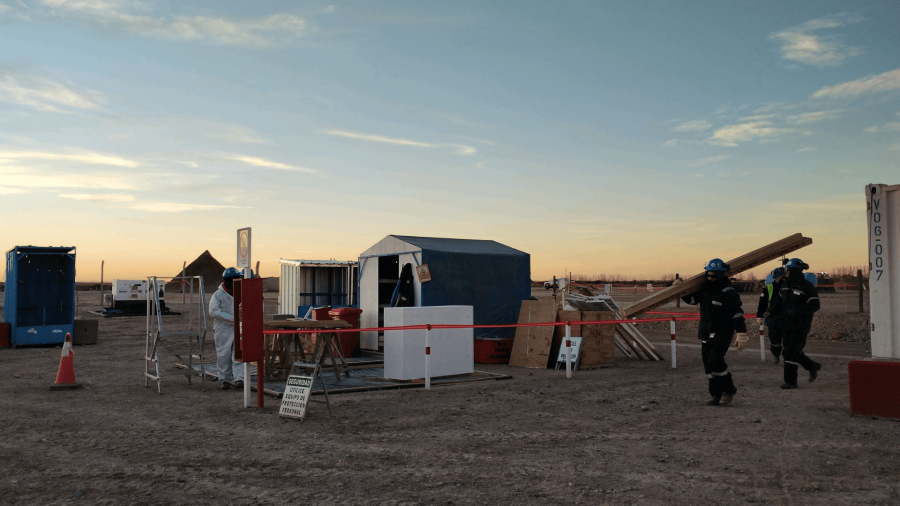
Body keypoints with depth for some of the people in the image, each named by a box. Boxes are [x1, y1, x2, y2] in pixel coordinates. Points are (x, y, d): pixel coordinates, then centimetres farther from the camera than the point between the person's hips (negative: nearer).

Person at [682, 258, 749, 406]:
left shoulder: (728, 293, -14)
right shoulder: (705, 288, 10)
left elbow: (737, 314, -18)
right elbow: (691, 298, 22)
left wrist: (741, 335, -23)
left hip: (722, 334, -8)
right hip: (706, 334, 8)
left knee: (715, 362, -17)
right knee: (708, 365, 7)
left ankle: (729, 390, 4)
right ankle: (716, 395, 17)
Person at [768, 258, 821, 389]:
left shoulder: (807, 287, -12)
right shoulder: (786, 285, 11)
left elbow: (814, 306, -17)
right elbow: (779, 302, 19)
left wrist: (795, 311, -24)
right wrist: (771, 315, 7)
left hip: (800, 327, -8)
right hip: (787, 325, 8)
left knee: (791, 353, -10)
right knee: (794, 352, 16)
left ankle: (790, 381, -4)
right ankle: (813, 366, 37)